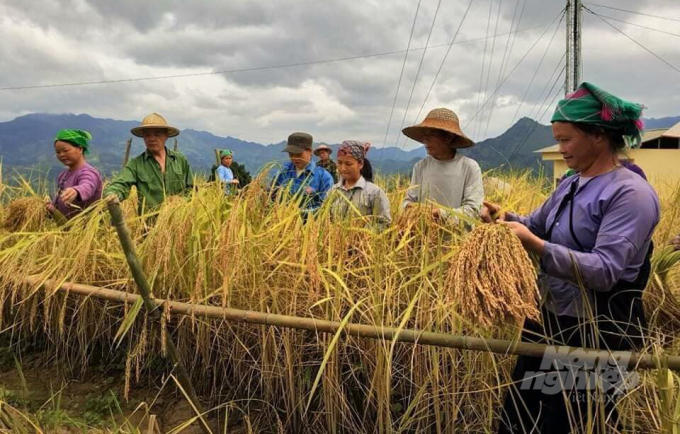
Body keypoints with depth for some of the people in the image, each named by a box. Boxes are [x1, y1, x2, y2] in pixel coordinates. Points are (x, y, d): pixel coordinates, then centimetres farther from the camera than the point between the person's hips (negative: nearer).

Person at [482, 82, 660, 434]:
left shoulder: (631, 193, -18)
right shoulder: (571, 185, 7)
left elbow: (605, 271, -27)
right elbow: (537, 226, 18)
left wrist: (536, 246, -35)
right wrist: (507, 219, -4)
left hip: (600, 334, -8)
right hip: (553, 319, 8)